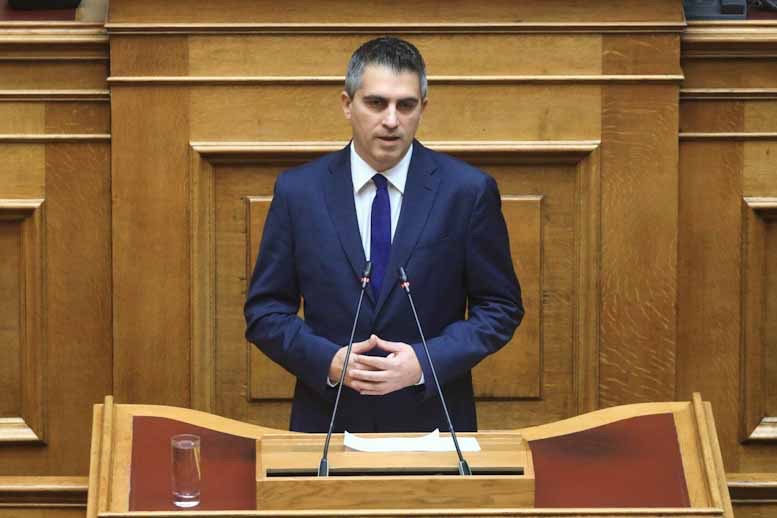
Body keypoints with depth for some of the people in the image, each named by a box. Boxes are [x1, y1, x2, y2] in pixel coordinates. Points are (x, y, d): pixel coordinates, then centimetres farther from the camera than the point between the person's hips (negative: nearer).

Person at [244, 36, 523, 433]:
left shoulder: (468, 190, -5)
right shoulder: (297, 191, -2)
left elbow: (500, 307, -1)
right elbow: (265, 310, 1)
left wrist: (426, 362, -16)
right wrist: (327, 361, -15)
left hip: (431, 422, 0)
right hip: (329, 419, 1)